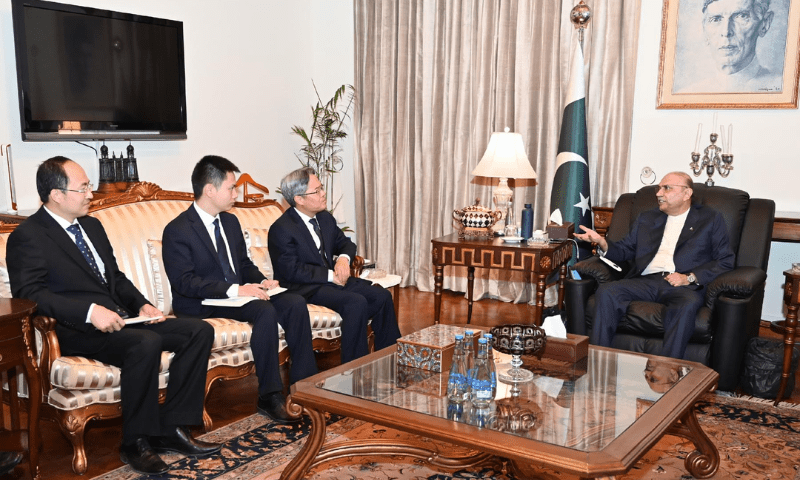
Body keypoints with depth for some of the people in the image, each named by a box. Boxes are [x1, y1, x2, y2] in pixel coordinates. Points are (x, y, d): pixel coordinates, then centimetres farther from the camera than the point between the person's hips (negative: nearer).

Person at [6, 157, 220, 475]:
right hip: (77, 330, -8)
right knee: (146, 343, -36)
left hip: (121, 318, 9)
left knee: (199, 331, -8)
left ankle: (171, 428, -7)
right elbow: (29, 294, -17)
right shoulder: (27, 237, -6)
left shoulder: (92, 225, 20)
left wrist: (142, 305, 4)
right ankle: (136, 442, -18)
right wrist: (90, 312, -27)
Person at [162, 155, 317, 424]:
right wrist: (234, 289, -29)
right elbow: (185, 282, -20)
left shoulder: (230, 221, 13)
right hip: (201, 304, -8)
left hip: (238, 292, 8)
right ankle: (269, 397, -23)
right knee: (265, 311, -31)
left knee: (295, 303, -14)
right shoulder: (177, 231, -12)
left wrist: (261, 281, -2)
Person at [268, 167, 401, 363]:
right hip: (304, 288, -8)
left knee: (382, 296, -11)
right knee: (356, 302, -30)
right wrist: (331, 276, -18)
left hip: (332, 279, 8)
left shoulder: (326, 218, 11)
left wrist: (343, 258, -3)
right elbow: (292, 271, -19)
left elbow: (345, 243, 22)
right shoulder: (281, 229, -13)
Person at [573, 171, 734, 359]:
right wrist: (602, 242, 1)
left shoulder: (710, 219, 16)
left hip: (682, 286, -3)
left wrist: (690, 277, -9)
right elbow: (625, 250, 24)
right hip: (645, 281, 3)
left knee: (687, 305, -39)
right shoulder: (646, 218, 29)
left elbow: (725, 261, 7)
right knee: (606, 291, -26)